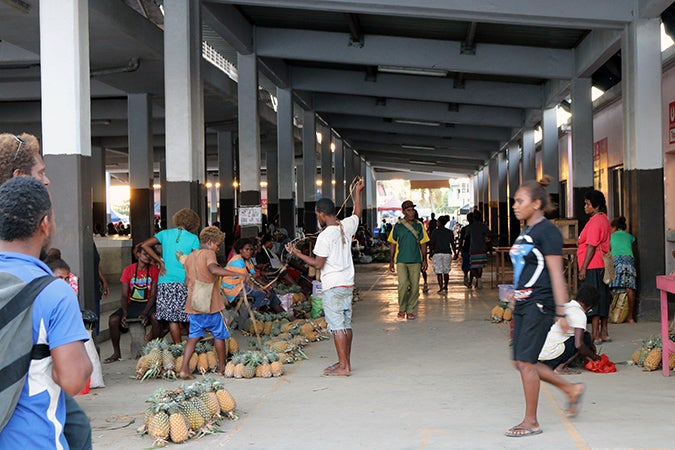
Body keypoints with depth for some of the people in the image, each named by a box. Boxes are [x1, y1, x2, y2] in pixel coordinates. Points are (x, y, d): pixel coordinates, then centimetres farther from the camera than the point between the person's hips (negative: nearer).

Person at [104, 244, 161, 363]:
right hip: (132, 304, 2)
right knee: (113, 320, -23)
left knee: (156, 318, -35)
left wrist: (145, 313, -22)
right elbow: (124, 295, -2)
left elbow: (153, 295, -7)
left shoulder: (154, 270, -3)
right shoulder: (128, 270, 0)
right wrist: (124, 312, -18)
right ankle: (116, 353, -4)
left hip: (148, 304, -2)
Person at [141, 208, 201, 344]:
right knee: (185, 316, 8)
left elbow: (145, 245, 0)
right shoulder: (193, 238, 3)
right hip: (184, 282, -1)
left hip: (166, 281, 1)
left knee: (172, 318, 1)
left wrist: (160, 262, 2)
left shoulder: (165, 233, 9)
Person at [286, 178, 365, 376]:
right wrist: (358, 192, 38)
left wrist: (297, 253, -6)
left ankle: (343, 366, -3)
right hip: (348, 284, 8)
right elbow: (357, 213, 26)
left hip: (332, 287, -8)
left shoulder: (325, 235, -18)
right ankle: (345, 362, 21)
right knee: (346, 324, 13)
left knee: (337, 326, -4)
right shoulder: (347, 226, 3)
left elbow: (318, 264, -16)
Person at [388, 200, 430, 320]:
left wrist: (425, 260, 6)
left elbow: (423, 244, 11)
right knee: (403, 284, -13)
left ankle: (411, 311, 12)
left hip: (416, 261, 2)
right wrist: (391, 261, 5)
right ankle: (402, 309, 5)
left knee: (414, 286, 1)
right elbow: (392, 244, 8)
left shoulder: (419, 226, 7)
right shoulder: (398, 226, 3)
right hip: (401, 260, -2)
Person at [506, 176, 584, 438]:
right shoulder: (525, 232, 15)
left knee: (526, 361, -6)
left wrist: (561, 311, -18)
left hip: (539, 304, -9)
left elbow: (556, 274, -16)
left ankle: (531, 421, 6)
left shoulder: (547, 231, -12)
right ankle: (571, 390, 26)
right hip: (523, 304, 9)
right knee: (521, 362, 10)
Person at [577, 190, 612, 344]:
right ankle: (604, 333, 18)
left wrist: (583, 268, -17)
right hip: (602, 266, 10)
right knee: (602, 298, 13)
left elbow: (592, 247, -19)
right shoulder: (603, 219, 15)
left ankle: (595, 336, -5)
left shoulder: (595, 221, -16)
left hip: (592, 267, -10)